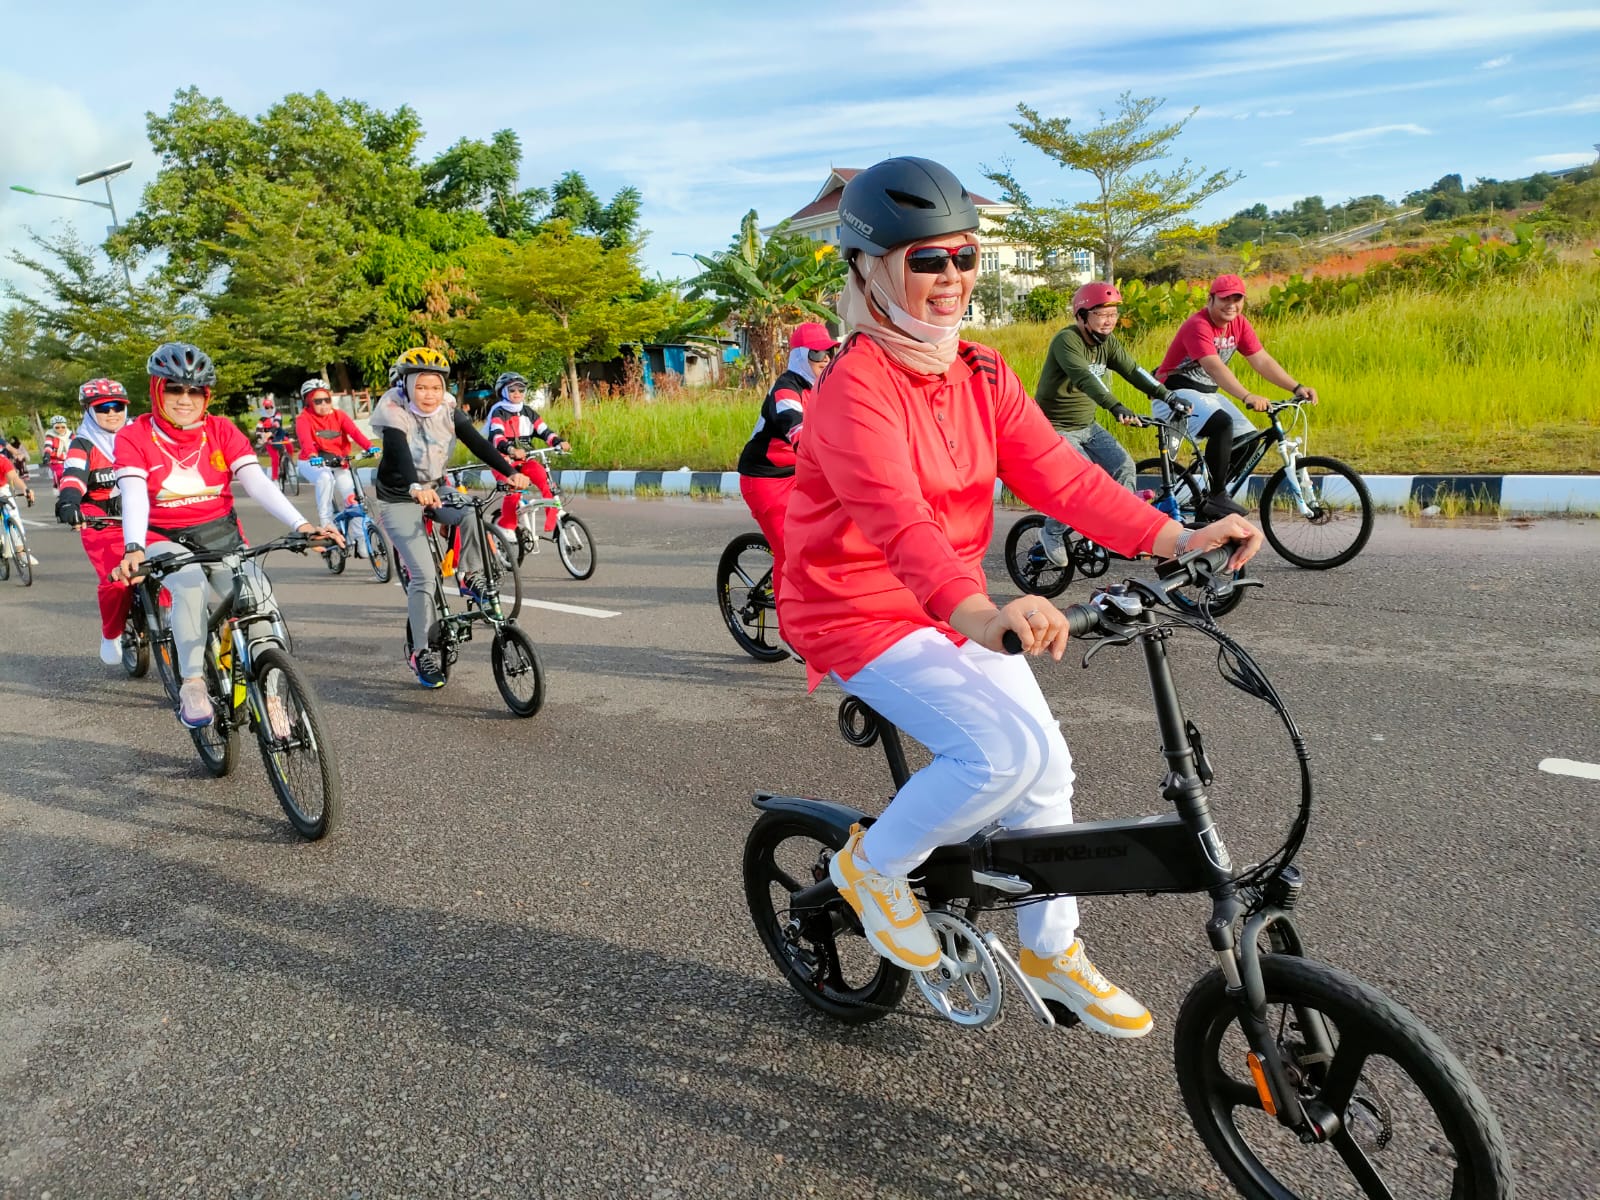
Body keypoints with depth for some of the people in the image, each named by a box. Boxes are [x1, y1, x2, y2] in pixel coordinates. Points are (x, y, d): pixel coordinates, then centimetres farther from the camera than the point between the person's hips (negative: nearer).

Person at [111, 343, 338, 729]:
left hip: (221, 533, 2)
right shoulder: (134, 436, -6)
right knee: (191, 585, -36)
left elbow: (257, 482, -14)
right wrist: (133, 548, -39)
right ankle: (192, 684, -23)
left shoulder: (222, 430, -2)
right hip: (165, 539, -2)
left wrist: (301, 524, -30)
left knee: (261, 596, -24)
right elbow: (133, 495, -20)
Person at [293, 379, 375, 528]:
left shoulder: (339, 415, -2)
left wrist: (370, 447, -38)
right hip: (313, 462, -3)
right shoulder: (304, 418, -9)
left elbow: (355, 432, -19)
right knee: (326, 478, -36)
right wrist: (312, 455, -52)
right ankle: (326, 523, -26)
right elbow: (305, 439, -30)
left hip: (337, 463, 3)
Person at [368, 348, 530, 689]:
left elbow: (478, 443, -17)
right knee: (423, 573, -16)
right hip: (399, 499, -5)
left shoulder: (448, 411, -7)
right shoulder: (395, 416, -21)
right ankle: (423, 652, -7)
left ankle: (469, 577, 0)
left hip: (435, 489, 5)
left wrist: (510, 472, -31)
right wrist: (416, 488, -58)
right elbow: (401, 455, -38)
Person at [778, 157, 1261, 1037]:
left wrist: (1173, 538, -20)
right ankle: (873, 866, 4)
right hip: (858, 612, -7)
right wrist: (981, 611, -54)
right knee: (1003, 751, -24)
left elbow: (1056, 472, -7)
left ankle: (1052, 952, 28)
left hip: (955, 605, 8)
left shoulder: (983, 375, 3)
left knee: (1047, 765, 6)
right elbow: (895, 516, -37)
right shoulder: (856, 386, -21)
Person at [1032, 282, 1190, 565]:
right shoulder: (1066, 340, -22)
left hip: (1087, 426, 8)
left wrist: (1167, 396, -22)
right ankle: (1051, 534, 1)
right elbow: (1084, 378, -37)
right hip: (1056, 429, -8)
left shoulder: (1107, 341, 2)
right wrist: (1116, 407, -51)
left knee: (1124, 466, -6)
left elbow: (1133, 370, -8)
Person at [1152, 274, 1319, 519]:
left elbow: (1263, 361, 1)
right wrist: (1248, 396, -46)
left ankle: (1209, 502, 5)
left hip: (1207, 393, 9)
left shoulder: (1239, 325, 3)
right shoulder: (1198, 326, -21)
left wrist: (1296, 388, -10)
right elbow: (1215, 367, -34)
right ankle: (1216, 498, -22)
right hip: (1176, 393, -9)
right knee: (1222, 424, -32)